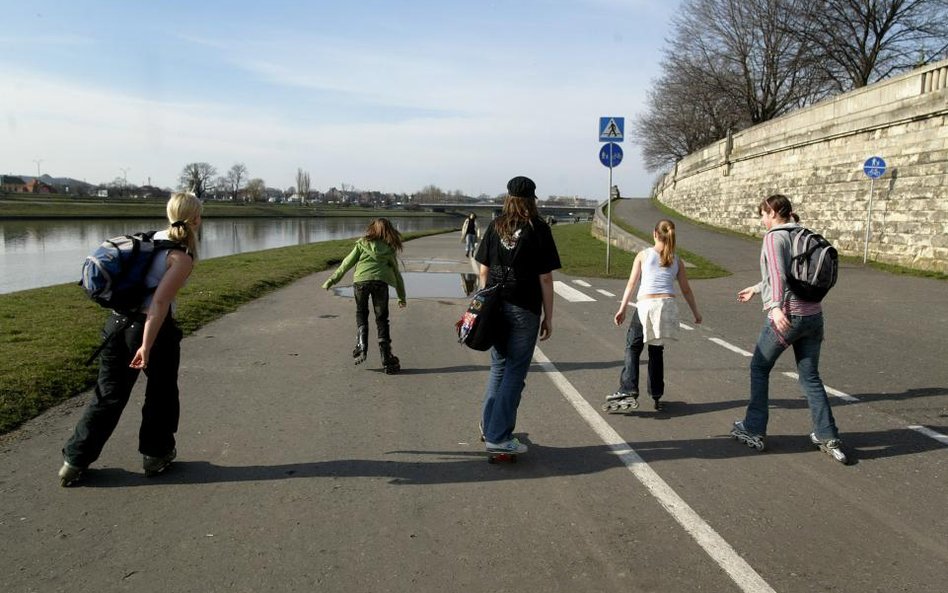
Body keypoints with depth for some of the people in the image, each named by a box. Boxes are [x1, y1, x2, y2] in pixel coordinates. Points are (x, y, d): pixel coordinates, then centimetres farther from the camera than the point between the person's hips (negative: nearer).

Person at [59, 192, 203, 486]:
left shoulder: (154, 238, 8)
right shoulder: (182, 257, -14)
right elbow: (160, 302, -22)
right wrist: (147, 346, -21)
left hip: (117, 321, 7)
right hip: (153, 327, -7)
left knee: (108, 395, 16)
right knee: (161, 394, 16)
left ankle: (75, 460, 20)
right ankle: (156, 454, 28)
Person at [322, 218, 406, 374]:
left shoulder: (363, 244, 18)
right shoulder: (390, 249, 22)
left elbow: (347, 263, 11)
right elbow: (397, 274, 25)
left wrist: (331, 280, 14)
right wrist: (402, 297, 33)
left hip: (361, 281, -1)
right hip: (380, 282, 1)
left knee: (361, 314, 22)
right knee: (381, 319, 8)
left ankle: (361, 346, 6)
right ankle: (386, 360, 6)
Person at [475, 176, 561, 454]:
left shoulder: (495, 226, 6)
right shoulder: (538, 229, -6)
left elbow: (483, 270, 8)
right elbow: (545, 278, -7)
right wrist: (548, 317, -1)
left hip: (495, 306, 5)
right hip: (524, 309, -5)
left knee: (498, 366, 20)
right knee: (515, 371, 3)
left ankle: (488, 426, 28)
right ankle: (498, 436, 4)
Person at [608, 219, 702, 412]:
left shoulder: (643, 255, 6)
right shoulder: (676, 261, 13)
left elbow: (631, 283, 1)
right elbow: (686, 290, 16)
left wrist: (622, 309, 2)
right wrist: (696, 313, 26)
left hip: (646, 305, -3)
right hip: (668, 305, 3)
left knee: (633, 349, 7)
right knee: (656, 351, 16)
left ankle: (628, 391, -7)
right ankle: (656, 396, 20)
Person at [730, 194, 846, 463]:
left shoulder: (774, 237, -7)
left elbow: (778, 274, -23)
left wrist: (777, 307, -35)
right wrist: (756, 288, 40)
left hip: (786, 316, -7)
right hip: (813, 315, 7)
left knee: (759, 368, 10)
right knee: (810, 377, 13)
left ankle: (753, 431, 16)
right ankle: (829, 439, 13)